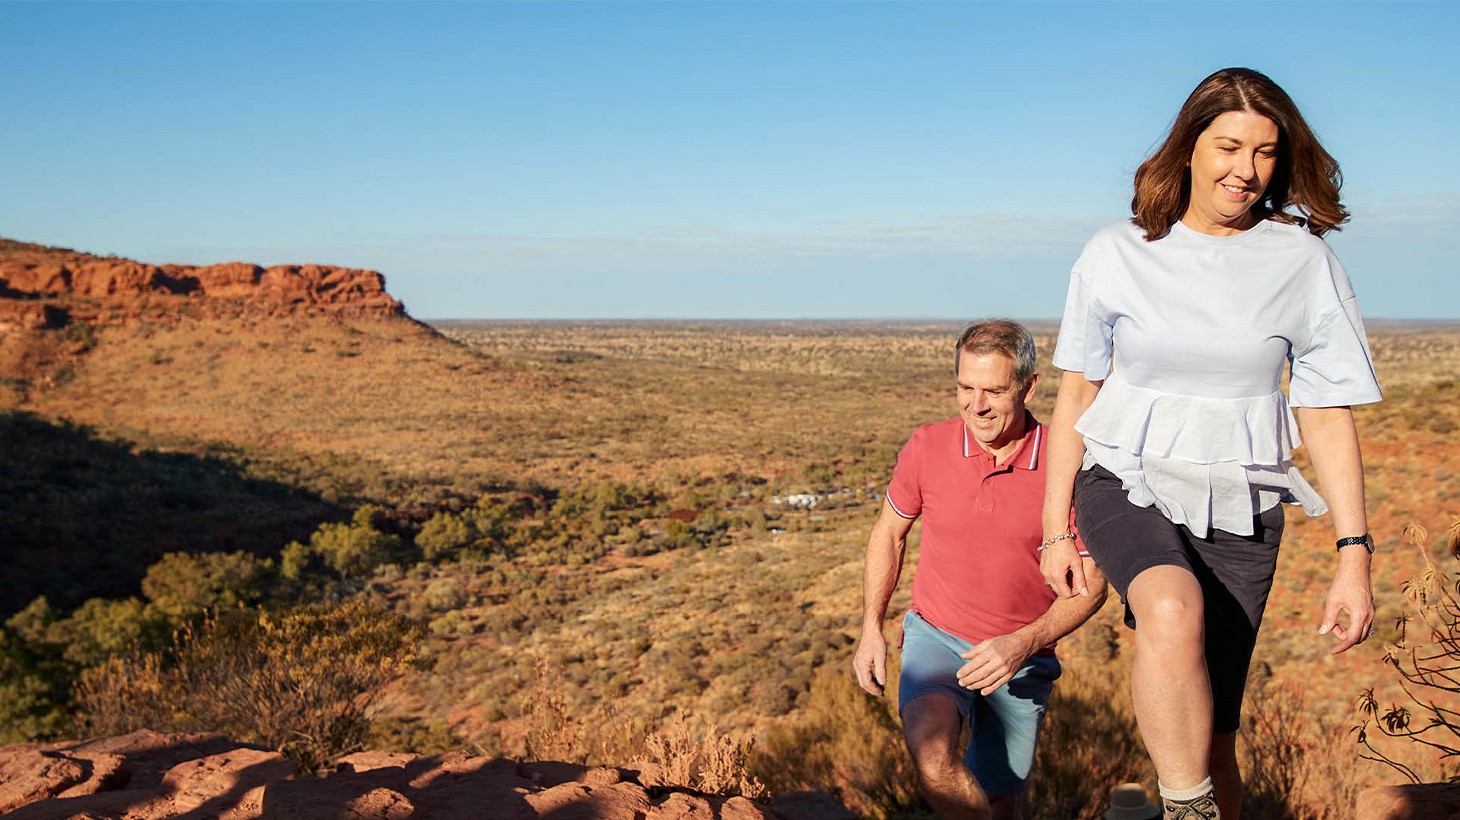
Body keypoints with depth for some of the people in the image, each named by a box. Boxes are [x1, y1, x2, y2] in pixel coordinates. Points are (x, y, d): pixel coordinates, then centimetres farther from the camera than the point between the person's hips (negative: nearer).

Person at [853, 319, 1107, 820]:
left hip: (1023, 660, 0)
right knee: (929, 745, -30)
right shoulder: (927, 448, -10)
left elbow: (1091, 585, -6)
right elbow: (889, 533, 8)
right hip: (935, 635, 0)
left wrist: (1023, 644, -21)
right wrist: (871, 629, 0)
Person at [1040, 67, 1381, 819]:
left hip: (1240, 506, 1)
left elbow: (1327, 417, 2)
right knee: (1174, 611, -34)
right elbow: (1075, 396, 4)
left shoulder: (1303, 262, 0)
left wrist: (1354, 554, -4)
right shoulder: (1117, 255, 0)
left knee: (1211, 734, 2)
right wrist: (1056, 532, 4)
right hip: (1127, 485, -1)